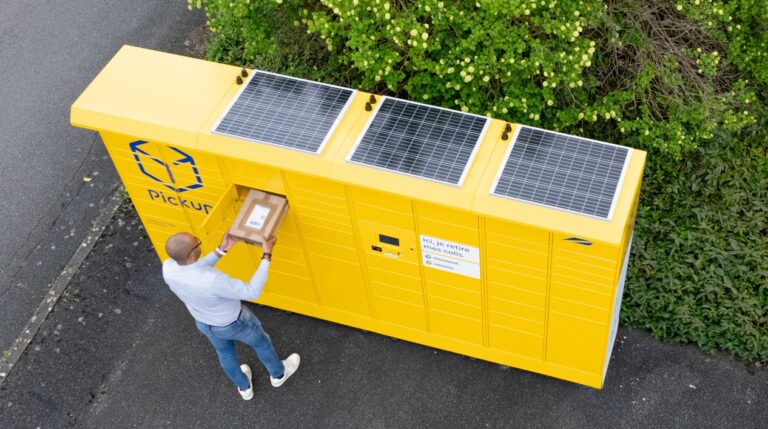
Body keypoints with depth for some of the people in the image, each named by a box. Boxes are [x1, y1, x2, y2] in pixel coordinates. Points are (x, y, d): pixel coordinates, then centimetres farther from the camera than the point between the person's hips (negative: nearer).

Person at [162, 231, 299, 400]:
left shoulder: (168, 268, -29)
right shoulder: (212, 280, -47)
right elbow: (252, 292, -35)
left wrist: (221, 250, -13)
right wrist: (267, 256, -33)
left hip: (204, 322, 5)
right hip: (233, 322, -5)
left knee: (225, 352, 35)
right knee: (261, 342, 28)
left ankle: (244, 387, 61)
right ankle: (278, 374, 57)